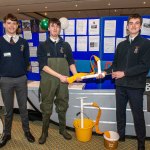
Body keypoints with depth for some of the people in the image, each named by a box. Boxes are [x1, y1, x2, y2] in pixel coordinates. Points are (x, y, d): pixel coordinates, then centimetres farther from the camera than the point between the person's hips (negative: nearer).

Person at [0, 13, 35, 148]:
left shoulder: (23, 42, 5)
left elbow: (27, 61, 9)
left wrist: (22, 71, 2)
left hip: (21, 79, 1)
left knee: (23, 107, 11)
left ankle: (27, 131, 27)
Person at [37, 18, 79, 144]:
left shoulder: (66, 45, 10)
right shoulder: (43, 45, 2)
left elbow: (71, 62, 10)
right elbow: (43, 65, -8)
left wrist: (76, 75, -9)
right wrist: (59, 76, -15)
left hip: (63, 81, 2)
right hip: (48, 81, -2)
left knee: (62, 106, 12)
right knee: (47, 107, 7)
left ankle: (63, 129, 30)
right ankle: (44, 132, 24)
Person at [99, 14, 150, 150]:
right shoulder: (121, 45, 13)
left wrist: (124, 73, -16)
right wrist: (106, 72, -4)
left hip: (136, 86, -4)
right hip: (121, 84, 4)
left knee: (138, 114, 6)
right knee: (120, 111, 14)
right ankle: (120, 136, 32)